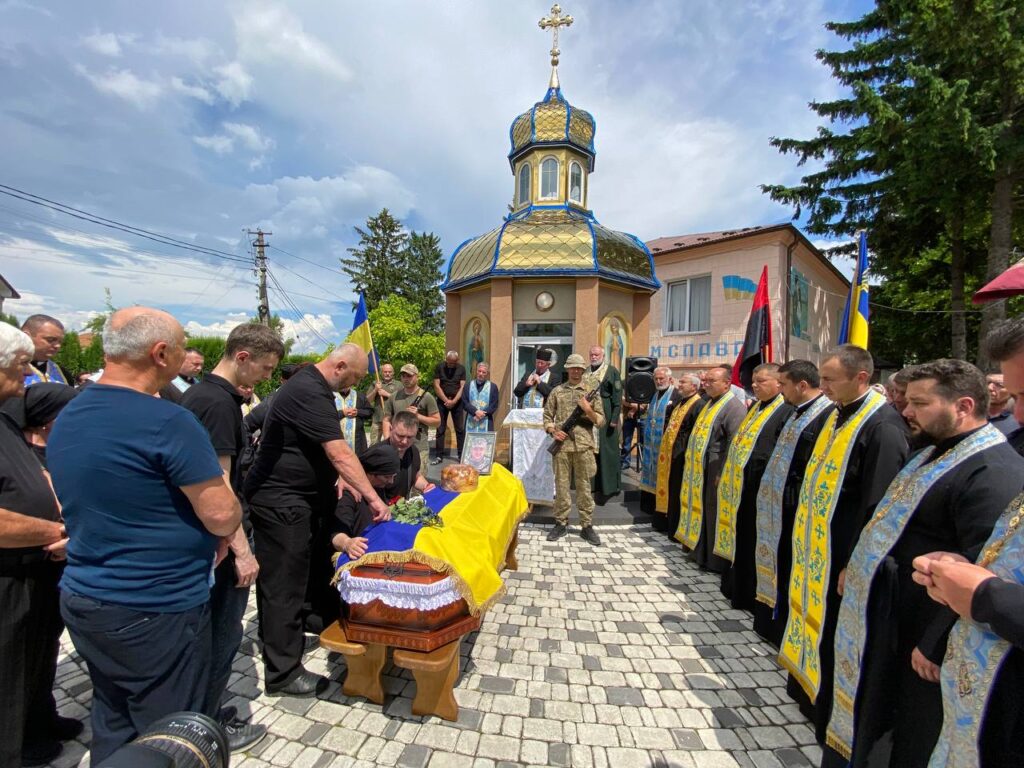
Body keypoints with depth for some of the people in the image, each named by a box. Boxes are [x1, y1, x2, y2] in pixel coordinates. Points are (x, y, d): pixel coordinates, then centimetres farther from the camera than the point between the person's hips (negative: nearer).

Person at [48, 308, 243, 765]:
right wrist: (221, 486, 0)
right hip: (156, 610, -8)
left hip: (81, 599, 8)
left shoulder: (66, 419, 5)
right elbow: (222, 518, -22)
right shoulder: (168, 422, -23)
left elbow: (96, 506, 15)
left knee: (112, 730, 24)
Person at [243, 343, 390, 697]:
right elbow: (340, 454, -29)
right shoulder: (309, 393, -24)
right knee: (285, 583, 0)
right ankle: (282, 673, 13)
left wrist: (339, 476, 5)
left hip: (294, 497, 10)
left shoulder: (312, 386, 10)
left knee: (282, 577, 23)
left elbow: (326, 450, 17)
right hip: (279, 500, -10)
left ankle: (276, 634, 41)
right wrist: (373, 497, -24)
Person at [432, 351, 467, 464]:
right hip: (442, 401, 0)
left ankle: (462, 454, 8)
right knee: (440, 429, 1)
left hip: (457, 402, 1)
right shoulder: (439, 367, -1)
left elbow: (462, 387, -4)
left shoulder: (461, 368, 1)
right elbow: (436, 385, -6)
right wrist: (446, 400, -12)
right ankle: (439, 456, 7)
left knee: (460, 429, 1)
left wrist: (453, 401, -14)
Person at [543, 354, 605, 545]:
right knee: (561, 485, 7)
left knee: (584, 486, 7)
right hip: (562, 445, 1)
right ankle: (561, 523, 20)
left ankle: (586, 525, 17)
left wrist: (588, 410, -12)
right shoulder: (557, 391, 8)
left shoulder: (591, 391, 6)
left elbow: (601, 421, 4)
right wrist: (553, 431, -6)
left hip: (584, 445, 0)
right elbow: (547, 416, 10)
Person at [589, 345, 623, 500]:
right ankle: (592, 483, 19)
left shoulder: (612, 371, -4)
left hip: (605, 415, -5)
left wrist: (614, 418, -14)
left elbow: (617, 396, -8)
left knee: (606, 449, 0)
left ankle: (608, 485, 9)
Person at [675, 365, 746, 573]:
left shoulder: (734, 406, -15)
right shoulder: (710, 403, 14)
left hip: (715, 471, -9)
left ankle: (716, 561, 17)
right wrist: (691, 461, 17)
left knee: (715, 516, 3)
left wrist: (723, 474, -22)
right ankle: (702, 553, 32)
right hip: (700, 469, 9)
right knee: (702, 512, 18)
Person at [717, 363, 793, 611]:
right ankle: (738, 587, 35)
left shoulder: (786, 411, -14)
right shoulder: (755, 407, 15)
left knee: (756, 542, 4)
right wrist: (727, 474, 17)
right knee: (741, 539, 19)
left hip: (762, 488, -9)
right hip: (741, 485, 9)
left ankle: (752, 594, 20)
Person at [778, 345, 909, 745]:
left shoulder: (883, 425, -21)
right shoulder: (838, 414, 6)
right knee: (814, 616, 21)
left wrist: (854, 564, -18)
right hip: (817, 543, 8)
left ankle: (831, 715, 28)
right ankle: (807, 683, 41)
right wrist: (805, 535, 16)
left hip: (842, 552, -8)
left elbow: (877, 506, -21)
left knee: (835, 631, 8)